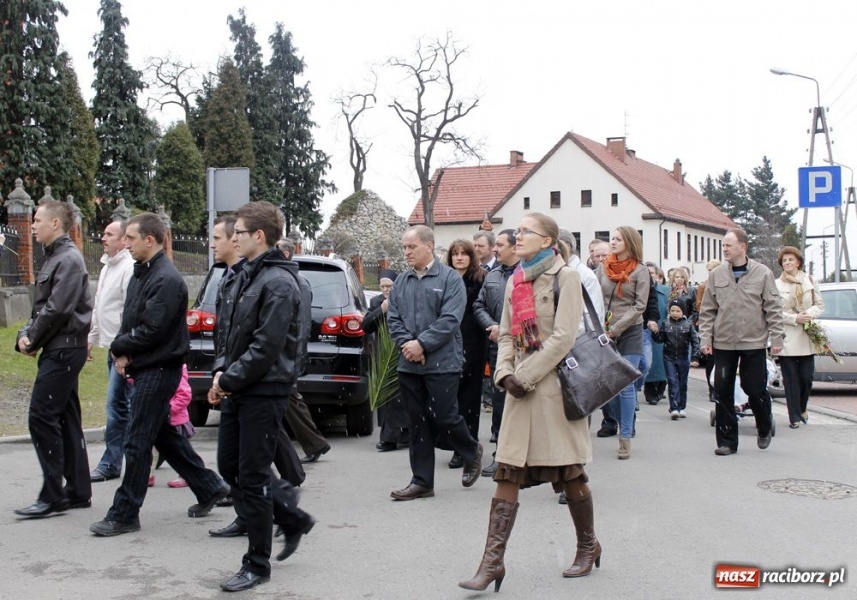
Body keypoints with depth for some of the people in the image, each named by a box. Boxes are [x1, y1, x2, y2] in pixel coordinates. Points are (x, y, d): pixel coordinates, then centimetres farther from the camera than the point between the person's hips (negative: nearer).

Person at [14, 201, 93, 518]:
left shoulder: (69, 259, -13)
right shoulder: (54, 258, 18)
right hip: (60, 350, 10)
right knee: (65, 419, 11)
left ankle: (52, 495, -5)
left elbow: (57, 309, -20)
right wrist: (26, 335, 1)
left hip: (63, 349, -10)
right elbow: (41, 307, 18)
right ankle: (78, 492, 17)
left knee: (42, 416, -10)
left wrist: (33, 340, -8)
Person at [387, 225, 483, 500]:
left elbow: (450, 320, -14)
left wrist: (422, 344, -18)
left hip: (442, 363, -5)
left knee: (442, 417, -2)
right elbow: (393, 318, 8)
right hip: (409, 364, 5)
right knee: (417, 423, 8)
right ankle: (421, 481, 15)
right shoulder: (402, 281, 11)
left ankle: (472, 452, 27)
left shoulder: (450, 278, -5)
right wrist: (406, 344, -9)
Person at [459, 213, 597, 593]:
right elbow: (507, 335, 14)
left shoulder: (565, 277, -5)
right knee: (508, 473, -1)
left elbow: (563, 338, -13)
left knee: (569, 473, 5)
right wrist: (505, 374, -4)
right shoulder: (515, 281, 14)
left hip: (553, 383, -6)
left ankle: (588, 546, 26)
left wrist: (526, 377, -15)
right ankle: (493, 562, -1)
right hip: (521, 386, 6)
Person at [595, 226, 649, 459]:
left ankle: (625, 438, 1)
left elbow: (639, 306, -8)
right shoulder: (603, 267, 6)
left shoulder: (640, 271, -4)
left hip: (630, 333, -4)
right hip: (605, 334, 4)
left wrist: (615, 329, -13)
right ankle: (625, 424, 26)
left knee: (625, 385, -5)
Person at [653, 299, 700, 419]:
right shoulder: (665, 324, 0)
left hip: (683, 358, 1)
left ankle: (682, 407, 19)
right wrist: (655, 333, -19)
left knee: (682, 383, 9)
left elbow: (695, 341, -2)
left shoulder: (688, 325, -2)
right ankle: (674, 408, -11)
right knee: (673, 382, -8)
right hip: (669, 357, -1)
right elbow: (660, 339, 2)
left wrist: (695, 358, -7)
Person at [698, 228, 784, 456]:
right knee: (723, 392, 3)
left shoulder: (762, 273, -3)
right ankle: (727, 441, 12)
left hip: (754, 343, -2)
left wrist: (776, 337, -5)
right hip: (723, 343, 2)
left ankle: (764, 430, 30)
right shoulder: (716, 275, 4)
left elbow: (773, 308, -1)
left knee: (756, 390, 2)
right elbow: (707, 310, 7)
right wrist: (705, 338, 0)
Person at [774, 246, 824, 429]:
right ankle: (794, 417, 5)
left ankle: (802, 408, 27)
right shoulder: (776, 285, 1)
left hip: (807, 338, 2)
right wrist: (795, 318, -15)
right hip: (786, 339, -2)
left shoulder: (810, 282, 10)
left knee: (807, 376, 1)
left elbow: (820, 305, 11)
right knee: (791, 380, -1)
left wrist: (809, 314, -10)